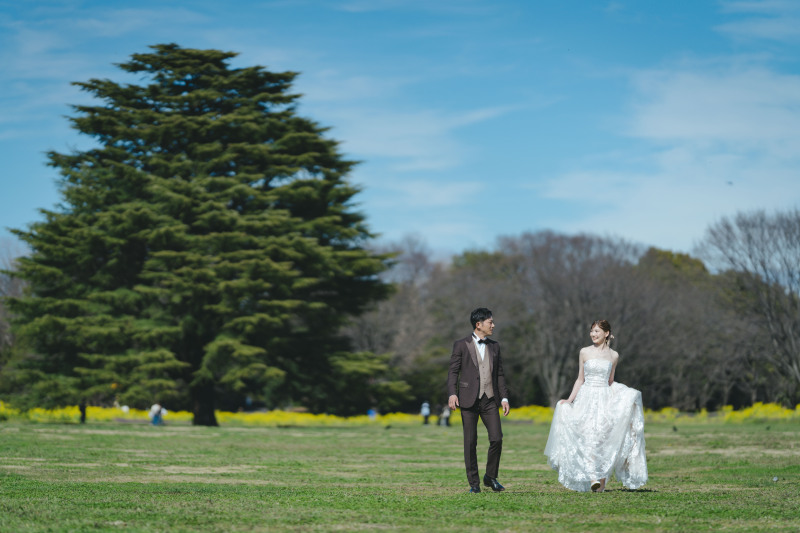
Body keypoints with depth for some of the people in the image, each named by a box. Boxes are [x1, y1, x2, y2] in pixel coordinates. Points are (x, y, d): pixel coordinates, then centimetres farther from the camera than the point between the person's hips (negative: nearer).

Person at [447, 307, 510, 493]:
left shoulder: (494, 346, 15)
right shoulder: (461, 345, 2)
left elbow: (499, 374, 17)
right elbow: (453, 371, -1)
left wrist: (504, 397, 9)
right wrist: (452, 393, -15)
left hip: (490, 400, 3)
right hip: (469, 400, -3)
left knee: (497, 439, -6)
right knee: (470, 443, 0)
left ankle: (490, 477, 13)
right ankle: (474, 483, 8)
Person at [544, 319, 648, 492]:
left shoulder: (613, 356, 9)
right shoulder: (585, 352, 6)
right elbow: (580, 379, 9)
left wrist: (625, 397, 10)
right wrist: (570, 400, 3)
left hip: (605, 399, 1)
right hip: (586, 397, -1)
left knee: (604, 439, -6)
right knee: (588, 436, -15)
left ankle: (602, 481, 0)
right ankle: (592, 478, -21)